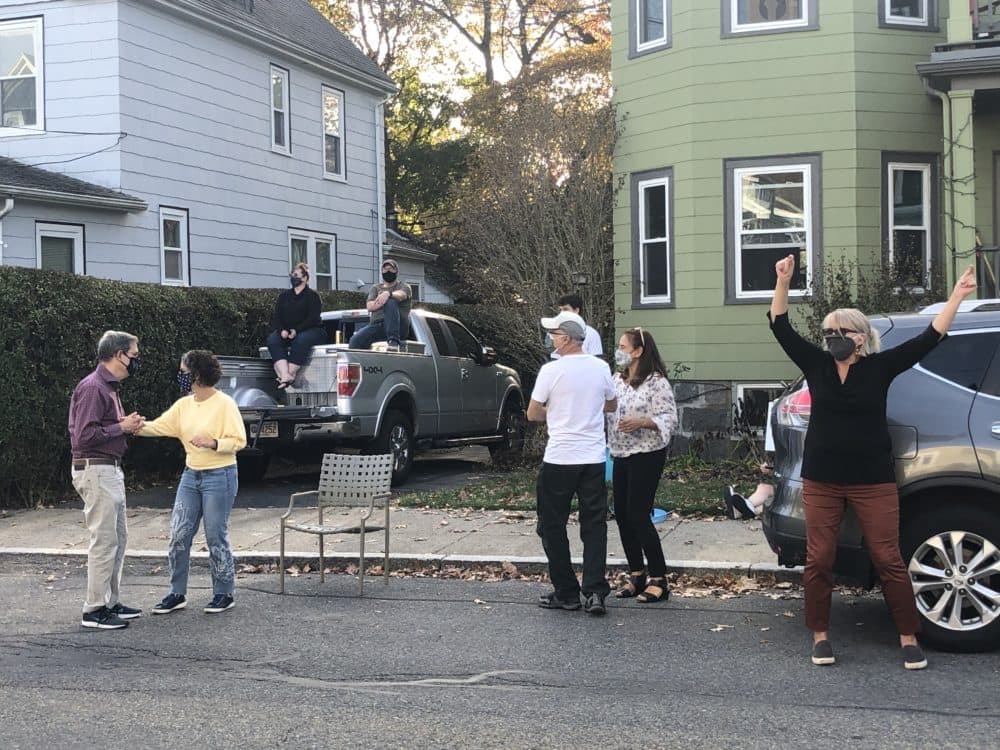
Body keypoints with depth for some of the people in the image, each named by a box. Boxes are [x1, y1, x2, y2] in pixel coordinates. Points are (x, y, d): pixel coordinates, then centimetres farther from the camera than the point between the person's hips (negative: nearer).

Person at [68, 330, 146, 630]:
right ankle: (94, 609, -1)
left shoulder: (109, 387, 15)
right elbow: (84, 436, -23)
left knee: (118, 538, 15)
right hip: (96, 471, -11)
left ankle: (111, 602, 23)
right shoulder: (93, 388, -17)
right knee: (104, 540, -7)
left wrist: (128, 424, 3)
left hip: (110, 470, 11)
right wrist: (123, 427, -15)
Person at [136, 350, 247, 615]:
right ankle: (177, 594, 15)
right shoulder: (183, 405, 8)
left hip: (219, 476, -7)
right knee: (178, 536, 4)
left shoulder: (225, 404, -11)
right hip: (191, 476, 7)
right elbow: (158, 427, 6)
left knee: (216, 537, 0)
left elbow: (239, 441, -13)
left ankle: (224, 594, 14)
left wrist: (213, 443, -26)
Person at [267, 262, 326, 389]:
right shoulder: (284, 296, 18)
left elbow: (313, 318, -10)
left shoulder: (312, 295, 3)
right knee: (272, 339, -26)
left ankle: (290, 374, -39)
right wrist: (282, 330, -13)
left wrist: (296, 330, -23)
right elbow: (276, 318, 9)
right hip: (287, 332, 5)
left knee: (301, 340, -38)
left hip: (312, 330, -4)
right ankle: (285, 376, -43)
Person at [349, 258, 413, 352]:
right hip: (377, 325, 4)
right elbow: (369, 306, 7)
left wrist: (388, 294, -34)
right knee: (355, 340, -21)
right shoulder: (375, 288, 26)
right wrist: (381, 302, -13)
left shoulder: (403, 286, 16)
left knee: (391, 303, -33)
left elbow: (401, 295, -11)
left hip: (399, 327, -3)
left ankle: (394, 341, -44)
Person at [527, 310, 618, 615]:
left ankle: (566, 593, 11)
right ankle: (595, 592, 0)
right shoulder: (601, 368, 3)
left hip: (559, 459, -4)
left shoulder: (551, 370, -11)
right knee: (594, 526, 7)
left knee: (553, 527, 8)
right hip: (594, 459, 4)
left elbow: (532, 414, -3)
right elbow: (612, 405, 19)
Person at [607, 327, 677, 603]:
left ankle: (659, 580, -2)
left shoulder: (657, 383, -11)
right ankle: (636, 576, 19)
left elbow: (669, 419, -14)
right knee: (622, 515, 7)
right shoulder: (617, 380, 12)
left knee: (639, 515, -10)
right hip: (621, 456, 8)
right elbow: (608, 411, 19)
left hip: (646, 456, -8)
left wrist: (641, 422, -26)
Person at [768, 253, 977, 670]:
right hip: (821, 481, 2)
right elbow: (781, 328, 0)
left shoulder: (879, 367, -4)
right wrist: (783, 282, -9)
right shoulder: (817, 365, 1)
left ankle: (909, 638, 12)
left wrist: (956, 296, -8)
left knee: (888, 559, 1)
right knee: (819, 559, 4)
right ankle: (820, 636, 18)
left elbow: (928, 339, -5)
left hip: (872, 480, -2)